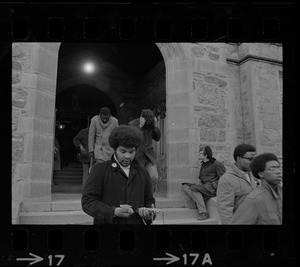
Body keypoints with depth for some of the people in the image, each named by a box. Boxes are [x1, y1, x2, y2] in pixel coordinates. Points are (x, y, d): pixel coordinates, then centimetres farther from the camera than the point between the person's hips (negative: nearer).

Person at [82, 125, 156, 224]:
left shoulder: (143, 173, 11)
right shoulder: (99, 170, 0)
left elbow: (149, 201, 19)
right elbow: (87, 202, -6)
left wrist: (149, 215, -1)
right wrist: (114, 212, -17)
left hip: (136, 222, 4)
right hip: (107, 222, -3)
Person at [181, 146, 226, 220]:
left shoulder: (216, 164, -7)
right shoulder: (203, 164, 18)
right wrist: (199, 184, 7)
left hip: (212, 187, -8)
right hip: (204, 186, 8)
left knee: (194, 189, -29)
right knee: (185, 186, -7)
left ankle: (203, 213, -25)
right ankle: (198, 203, -19)